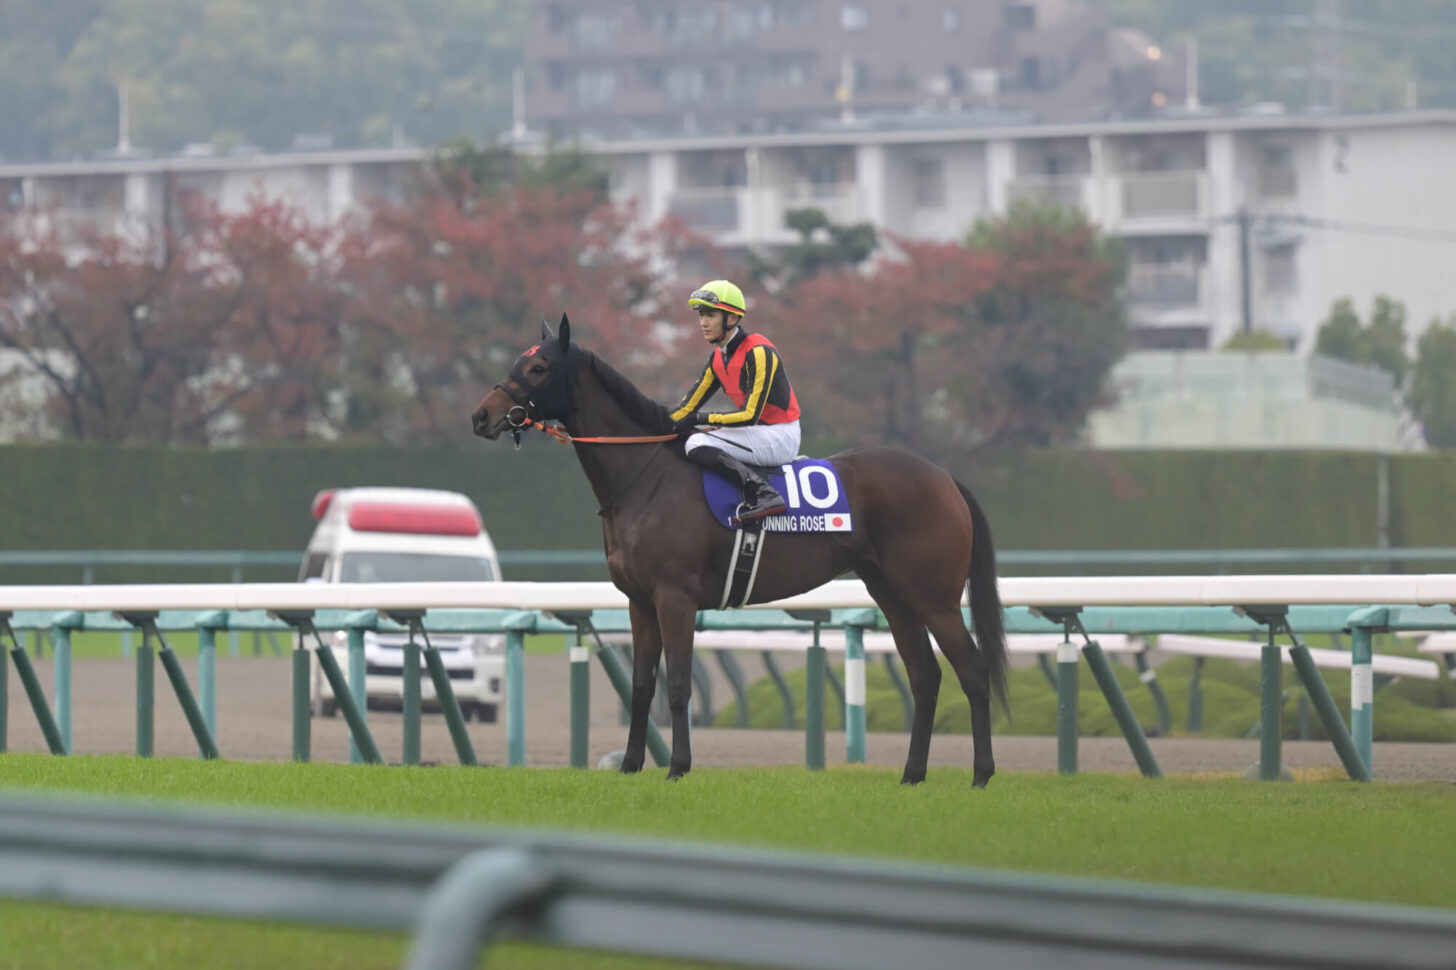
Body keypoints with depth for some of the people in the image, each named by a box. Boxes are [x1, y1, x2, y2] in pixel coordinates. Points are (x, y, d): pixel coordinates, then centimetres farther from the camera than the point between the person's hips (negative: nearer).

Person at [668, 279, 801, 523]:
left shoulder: (758, 352, -17)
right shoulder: (718, 357, 10)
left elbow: (750, 414, -23)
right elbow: (688, 406, 12)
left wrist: (699, 420, -21)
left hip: (781, 437, -9)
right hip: (759, 432, 9)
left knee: (697, 445, -23)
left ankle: (763, 494, -29)